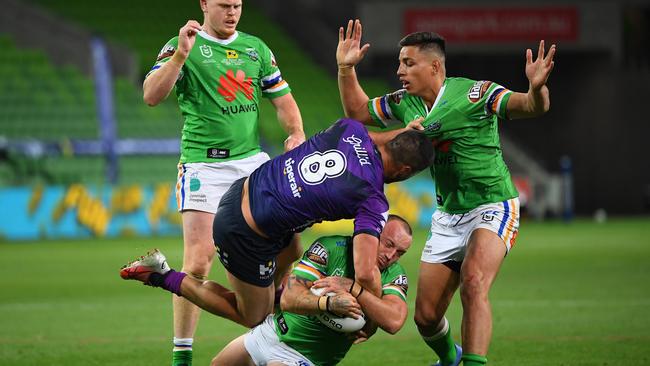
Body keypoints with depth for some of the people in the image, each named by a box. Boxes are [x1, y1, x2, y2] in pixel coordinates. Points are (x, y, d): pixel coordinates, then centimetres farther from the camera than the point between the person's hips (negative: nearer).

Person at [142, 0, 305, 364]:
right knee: (198, 263, -12)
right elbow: (152, 96, -15)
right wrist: (180, 54, -27)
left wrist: (297, 133, -4)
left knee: (288, 248, 1)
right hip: (204, 165, -5)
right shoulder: (184, 47, -2)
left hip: (253, 160, 5)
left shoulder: (256, 48, 13)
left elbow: (282, 98, 16)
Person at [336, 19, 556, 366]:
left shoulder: (473, 93, -16)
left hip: (493, 208, -6)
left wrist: (536, 88, -47)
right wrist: (346, 68, 4)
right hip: (447, 217, 6)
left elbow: (532, 106, -24)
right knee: (426, 315, 6)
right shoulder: (405, 103, 3)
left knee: (472, 284, -33)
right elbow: (357, 111, 18)